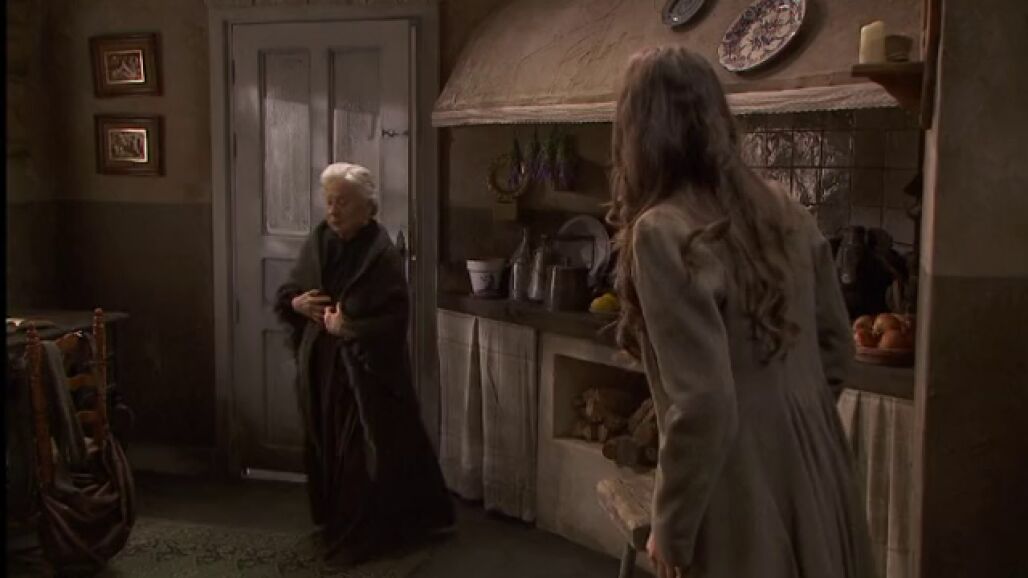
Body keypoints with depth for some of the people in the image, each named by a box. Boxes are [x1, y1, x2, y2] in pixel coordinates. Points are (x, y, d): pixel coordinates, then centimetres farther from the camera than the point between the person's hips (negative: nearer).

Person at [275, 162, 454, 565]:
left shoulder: (382, 255, -16)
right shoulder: (317, 243, 4)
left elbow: (394, 322, -18)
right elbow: (285, 294, 14)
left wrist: (348, 327, -25)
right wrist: (296, 303, -7)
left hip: (366, 370, -7)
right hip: (320, 366, 7)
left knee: (365, 454, 1)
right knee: (326, 447, 17)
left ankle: (361, 537, 14)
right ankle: (335, 523, 35)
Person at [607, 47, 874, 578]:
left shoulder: (664, 232, -20)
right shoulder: (786, 214, 3)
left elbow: (704, 403, -24)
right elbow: (836, 347, 11)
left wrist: (671, 531, -12)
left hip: (740, 499, -7)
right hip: (815, 477, 7)